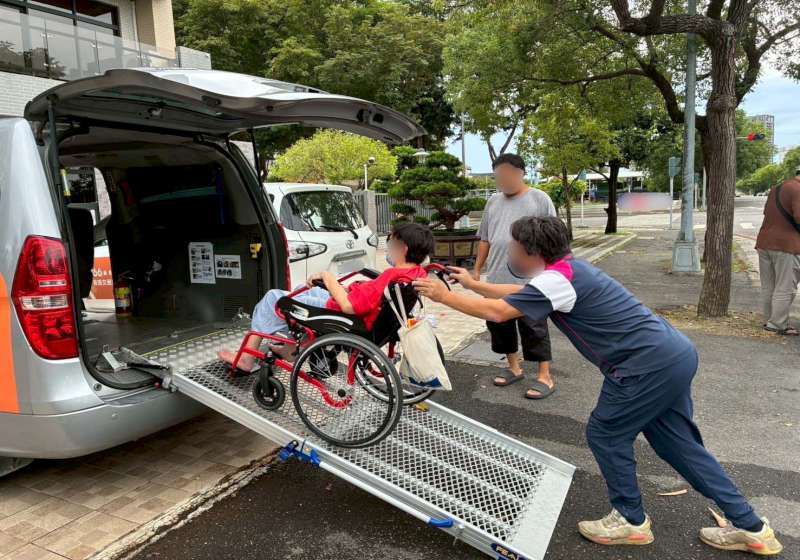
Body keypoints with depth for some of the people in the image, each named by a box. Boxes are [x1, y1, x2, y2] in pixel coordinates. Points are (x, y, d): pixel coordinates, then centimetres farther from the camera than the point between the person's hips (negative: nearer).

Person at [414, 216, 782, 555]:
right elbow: (519, 295, 24)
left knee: (604, 434, 6)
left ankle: (631, 521, 23)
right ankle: (749, 526, 27)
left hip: (650, 363, -10)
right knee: (675, 442, 18)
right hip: (674, 353, 10)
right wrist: (472, 284, 25)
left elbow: (497, 312, -19)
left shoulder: (556, 280, -17)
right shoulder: (565, 270, 12)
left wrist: (443, 295, -7)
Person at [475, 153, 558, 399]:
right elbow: (485, 240, 18)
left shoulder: (539, 200, -2)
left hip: (529, 281, -6)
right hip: (497, 279, 6)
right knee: (499, 325, 12)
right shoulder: (493, 202, 13)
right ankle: (514, 368, 28)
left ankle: (545, 377, 10)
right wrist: (477, 269, 16)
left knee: (533, 328, -1)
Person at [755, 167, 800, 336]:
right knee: (784, 289, -2)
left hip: (764, 243, 8)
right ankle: (778, 325, 1)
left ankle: (769, 320, 19)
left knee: (768, 287, 12)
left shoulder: (776, 189, 17)